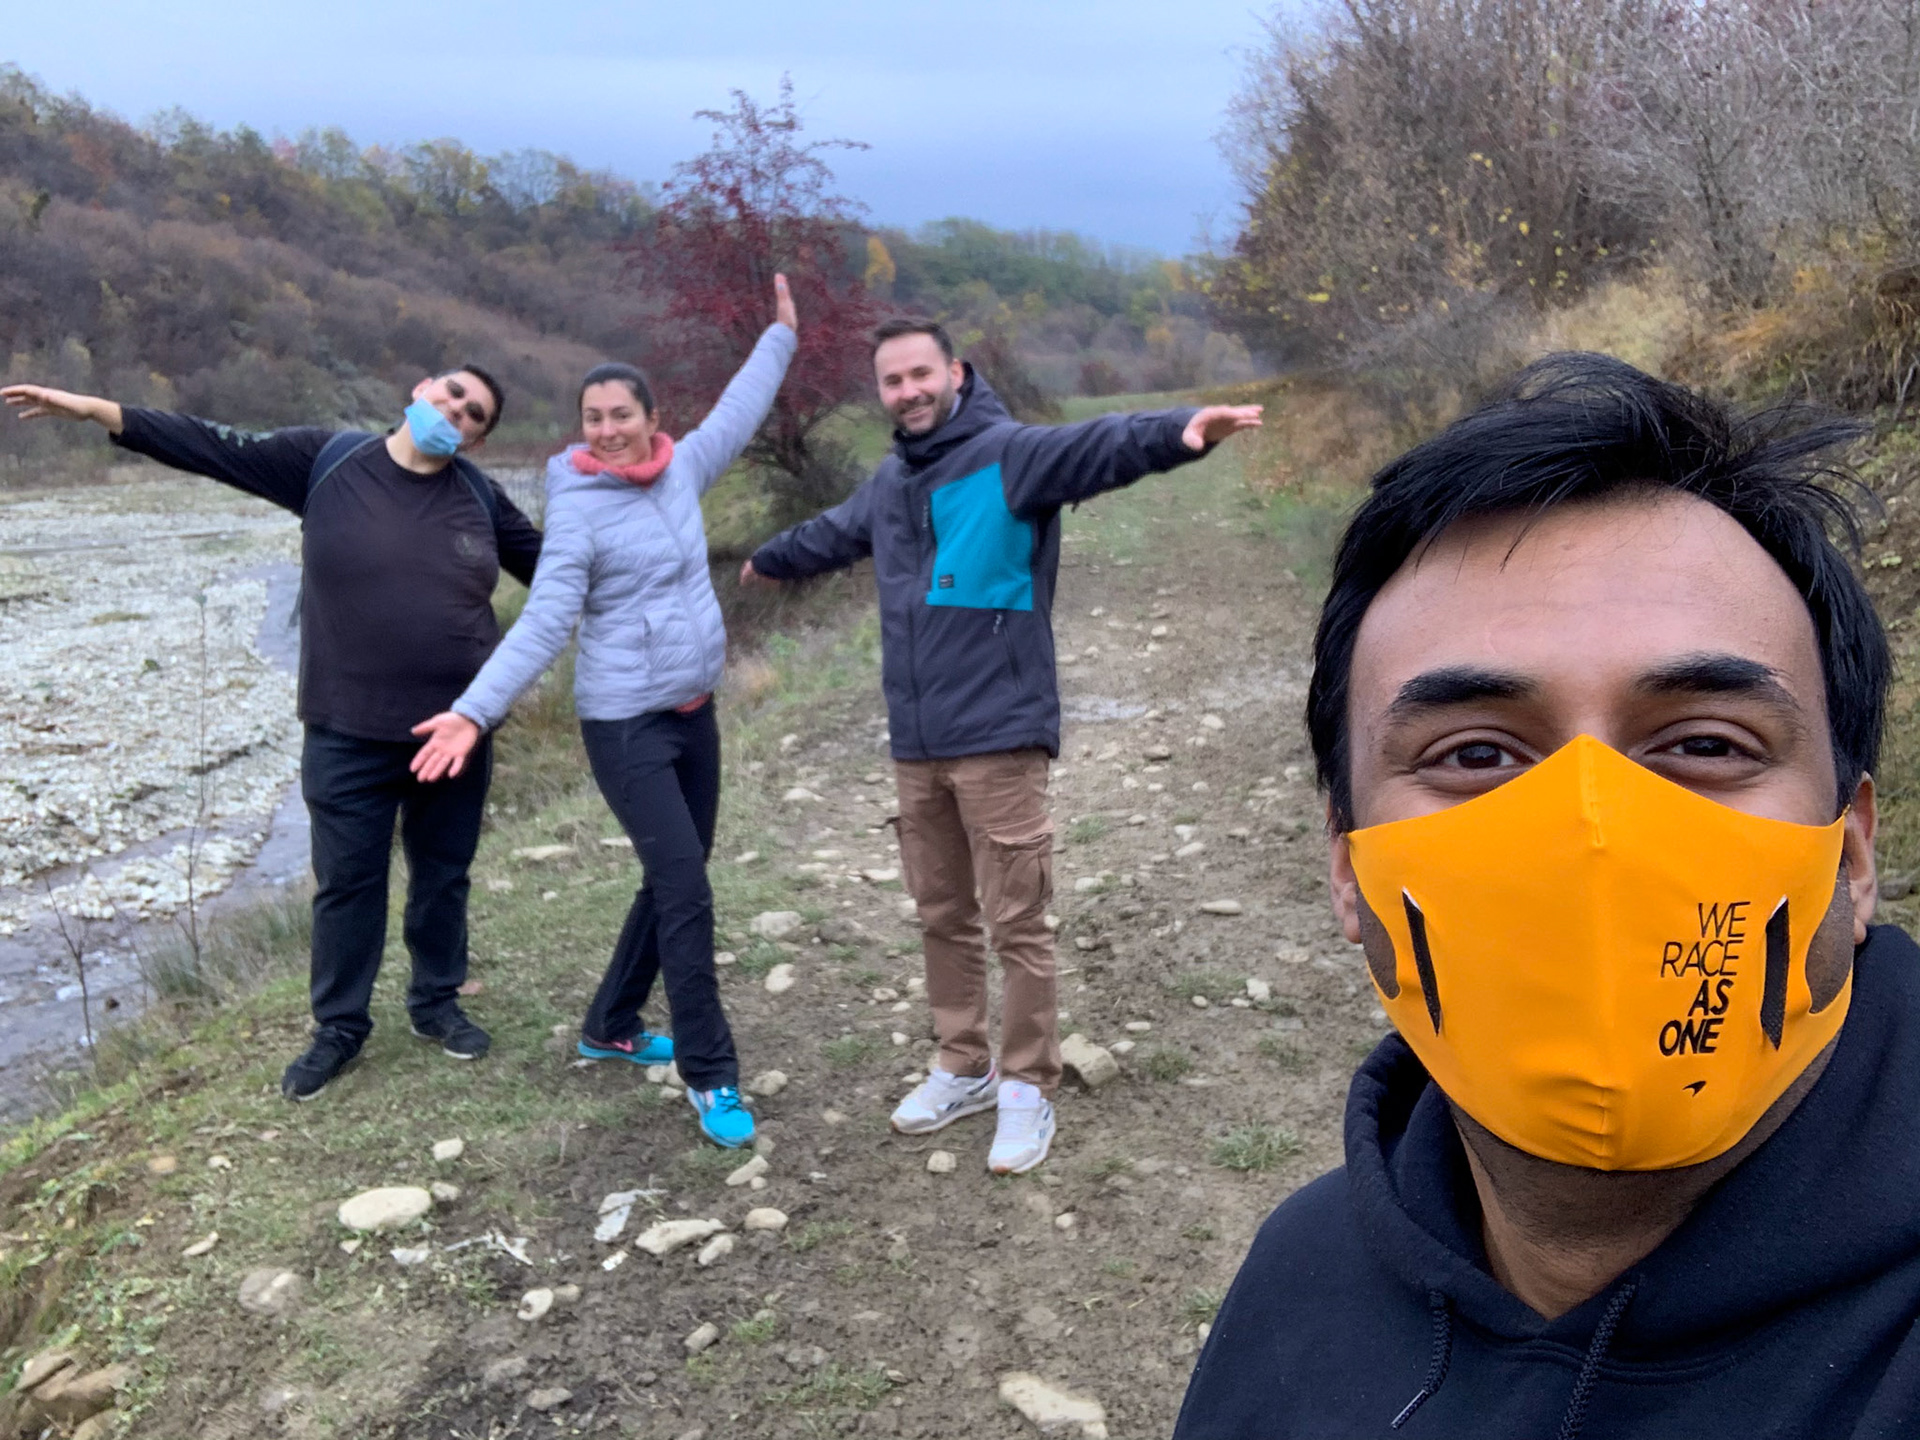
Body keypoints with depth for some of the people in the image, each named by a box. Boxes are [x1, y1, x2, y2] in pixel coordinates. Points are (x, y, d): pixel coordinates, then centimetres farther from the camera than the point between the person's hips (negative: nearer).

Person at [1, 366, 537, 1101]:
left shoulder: (480, 498, 2)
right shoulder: (328, 459, -3)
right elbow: (219, 448, -3)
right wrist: (97, 410, -7)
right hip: (349, 734, -2)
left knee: (443, 874, 15)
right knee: (346, 881, 8)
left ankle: (436, 1003, 35)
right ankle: (339, 1027, 27)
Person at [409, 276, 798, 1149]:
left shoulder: (681, 471, 3)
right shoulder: (577, 509, -14)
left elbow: (736, 415, 21)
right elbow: (543, 623, -20)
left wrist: (781, 334, 30)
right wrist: (474, 713, -31)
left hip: (694, 712, 7)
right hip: (626, 725, -7)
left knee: (673, 881, 15)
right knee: (684, 890, -10)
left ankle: (610, 1029, 33)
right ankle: (709, 1074, 2)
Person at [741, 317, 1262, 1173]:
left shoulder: (1008, 455, -7)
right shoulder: (890, 483, 16)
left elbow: (1100, 446, -27)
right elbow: (833, 533, 37)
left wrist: (1181, 431, -47)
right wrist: (769, 562, 56)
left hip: (999, 739, -7)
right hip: (915, 746, 7)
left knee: (1017, 924, 0)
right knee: (942, 917, 17)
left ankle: (1027, 1090, 17)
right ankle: (963, 1069, 33)